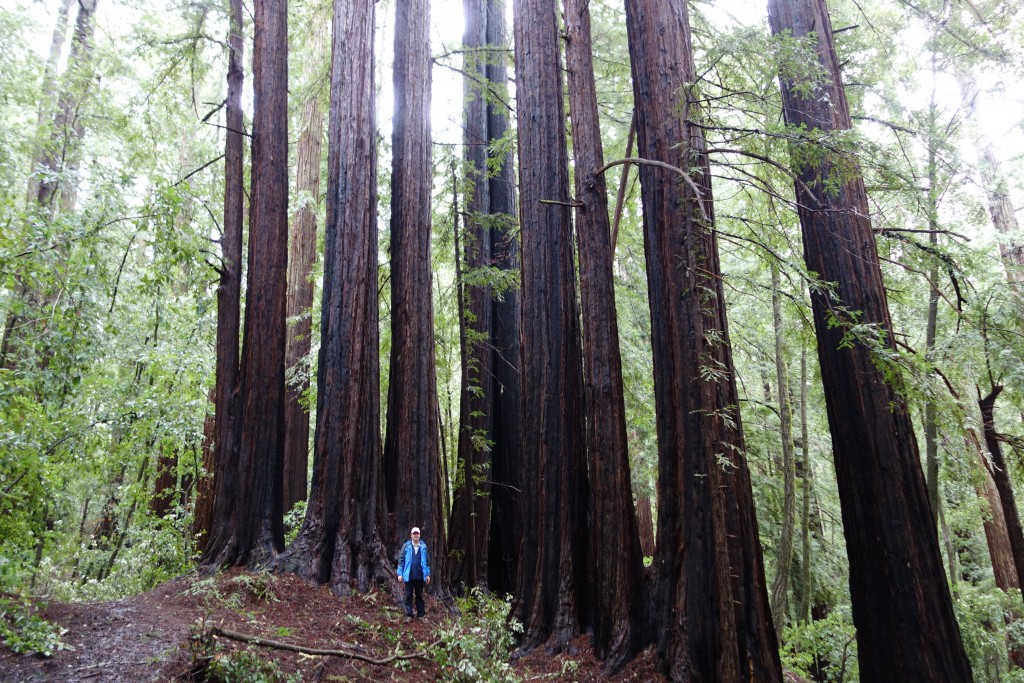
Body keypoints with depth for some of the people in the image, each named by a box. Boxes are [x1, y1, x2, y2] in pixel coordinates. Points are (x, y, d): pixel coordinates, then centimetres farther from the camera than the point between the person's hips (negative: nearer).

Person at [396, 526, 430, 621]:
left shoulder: (423, 547, 2)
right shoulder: (406, 546, -2)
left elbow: (427, 562, 6)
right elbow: (401, 560, -2)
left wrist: (427, 574, 3)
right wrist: (400, 574, -7)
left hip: (420, 576, 1)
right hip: (409, 576, -1)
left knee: (419, 596, 11)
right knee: (409, 596, 3)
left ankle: (421, 615, 18)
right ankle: (409, 615, 8)